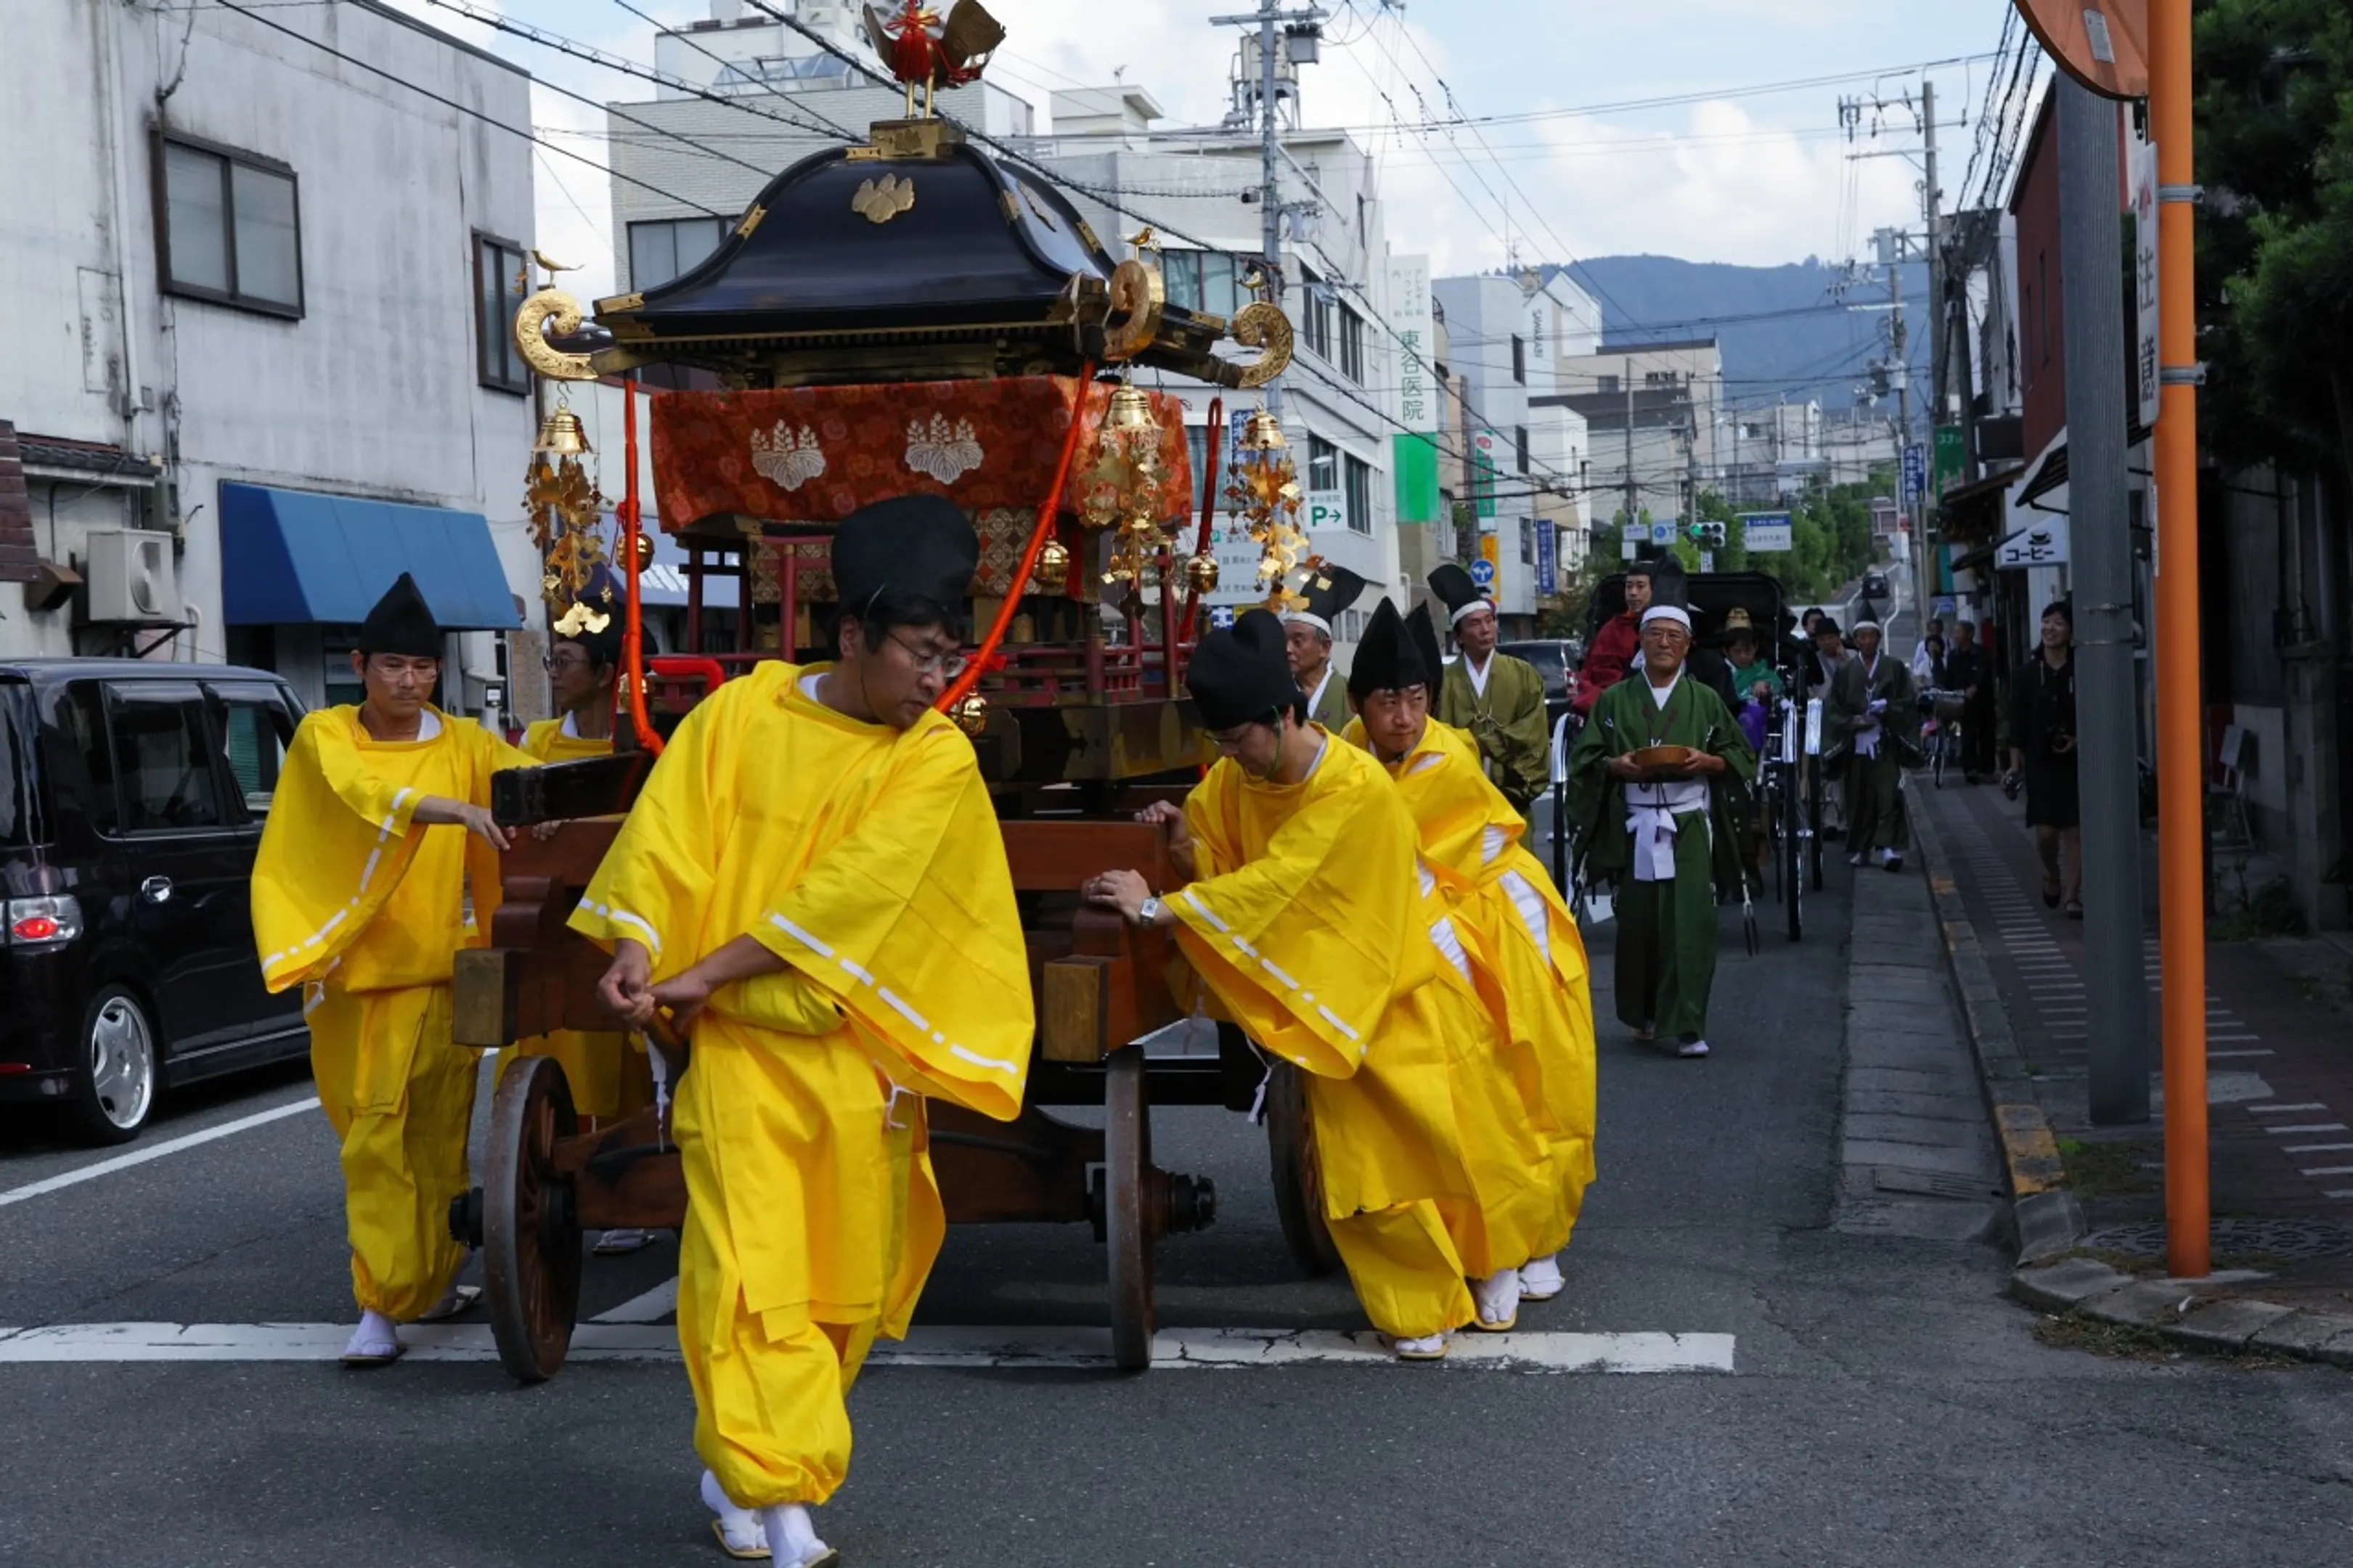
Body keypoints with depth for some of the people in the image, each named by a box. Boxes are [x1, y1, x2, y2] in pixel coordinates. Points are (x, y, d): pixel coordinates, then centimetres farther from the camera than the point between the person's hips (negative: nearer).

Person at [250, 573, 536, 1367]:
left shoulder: (462, 743, 7)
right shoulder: (324, 737, 0)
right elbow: (361, 793, -20)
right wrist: (446, 809, -36)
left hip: (435, 965, 0)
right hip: (352, 965, 0)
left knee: (435, 1132, -3)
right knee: (373, 1134, 4)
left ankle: (427, 1285, 8)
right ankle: (385, 1301, 12)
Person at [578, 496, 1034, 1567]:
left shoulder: (938, 760, -3)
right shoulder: (740, 714, -1)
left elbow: (848, 895, -12)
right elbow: (669, 839, -4)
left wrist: (703, 972, -16)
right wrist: (639, 949, -22)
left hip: (858, 1059, 2)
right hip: (739, 1049, -2)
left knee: (847, 1293, 9)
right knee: (750, 1276, -10)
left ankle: (740, 1466, 30)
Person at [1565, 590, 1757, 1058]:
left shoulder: (1706, 700, 9)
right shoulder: (1615, 700, 9)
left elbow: (1741, 755, 11)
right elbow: (1584, 757, 9)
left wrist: (1707, 762, -9)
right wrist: (1615, 765, -11)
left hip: (1689, 826, -1)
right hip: (1634, 826, 1)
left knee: (1690, 923, -10)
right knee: (1638, 923, 2)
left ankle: (1688, 1027, -8)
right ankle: (1643, 1015, 22)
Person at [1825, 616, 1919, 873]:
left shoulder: (1895, 668, 8)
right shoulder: (1844, 672, 10)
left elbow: (1909, 701, 5)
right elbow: (1832, 708, 6)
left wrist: (1887, 706, -13)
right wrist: (1853, 721, -10)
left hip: (1886, 743, -1)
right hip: (1856, 743, 1)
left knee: (1889, 794, -13)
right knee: (1859, 798, 3)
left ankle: (1888, 846, -18)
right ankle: (1859, 848, 14)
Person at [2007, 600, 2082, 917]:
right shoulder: (2027, 674, 2)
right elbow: (2017, 722, 3)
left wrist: (2079, 739, -12)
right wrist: (2016, 762, -1)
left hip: (2076, 759, -1)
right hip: (2040, 761, 1)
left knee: (2076, 830, -1)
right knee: (2046, 831, -4)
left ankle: (2073, 896, 7)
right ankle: (2051, 875, 27)